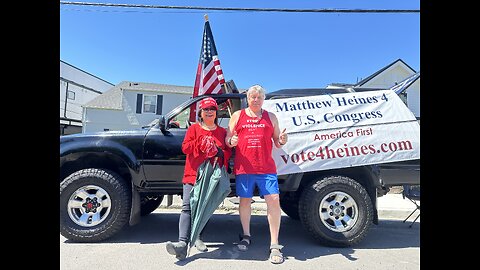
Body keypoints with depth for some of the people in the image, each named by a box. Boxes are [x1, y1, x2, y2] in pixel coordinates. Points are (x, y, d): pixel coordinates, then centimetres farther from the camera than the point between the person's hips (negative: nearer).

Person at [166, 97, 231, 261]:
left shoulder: (222, 132, 13)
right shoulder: (194, 128, 8)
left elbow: (228, 152, 9)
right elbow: (185, 148, -1)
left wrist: (220, 153, -13)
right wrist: (201, 143, -14)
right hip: (193, 174, -2)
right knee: (187, 207, -13)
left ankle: (198, 238, 26)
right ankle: (183, 243, -18)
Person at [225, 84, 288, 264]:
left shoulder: (271, 117, 13)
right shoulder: (237, 116, 11)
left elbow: (277, 143, 14)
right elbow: (227, 139, 10)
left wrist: (282, 140, -8)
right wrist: (231, 141, -12)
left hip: (266, 167, 0)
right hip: (243, 167, 0)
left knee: (274, 200, -7)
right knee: (245, 200, 10)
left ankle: (274, 245, 3)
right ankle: (246, 236, 31)